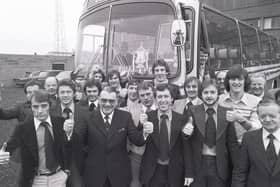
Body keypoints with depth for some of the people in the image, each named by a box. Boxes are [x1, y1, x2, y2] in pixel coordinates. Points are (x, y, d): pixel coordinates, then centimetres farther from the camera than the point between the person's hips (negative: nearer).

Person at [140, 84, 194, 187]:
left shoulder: (181, 119, -6)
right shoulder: (148, 117, -6)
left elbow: (186, 148, -3)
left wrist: (188, 173, -4)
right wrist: (142, 126, -26)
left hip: (175, 172, 1)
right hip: (152, 172, 0)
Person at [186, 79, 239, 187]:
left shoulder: (226, 113, -2)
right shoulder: (193, 112, -2)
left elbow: (232, 143, 1)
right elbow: (187, 141, -1)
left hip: (219, 165, 0)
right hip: (198, 164, 0)